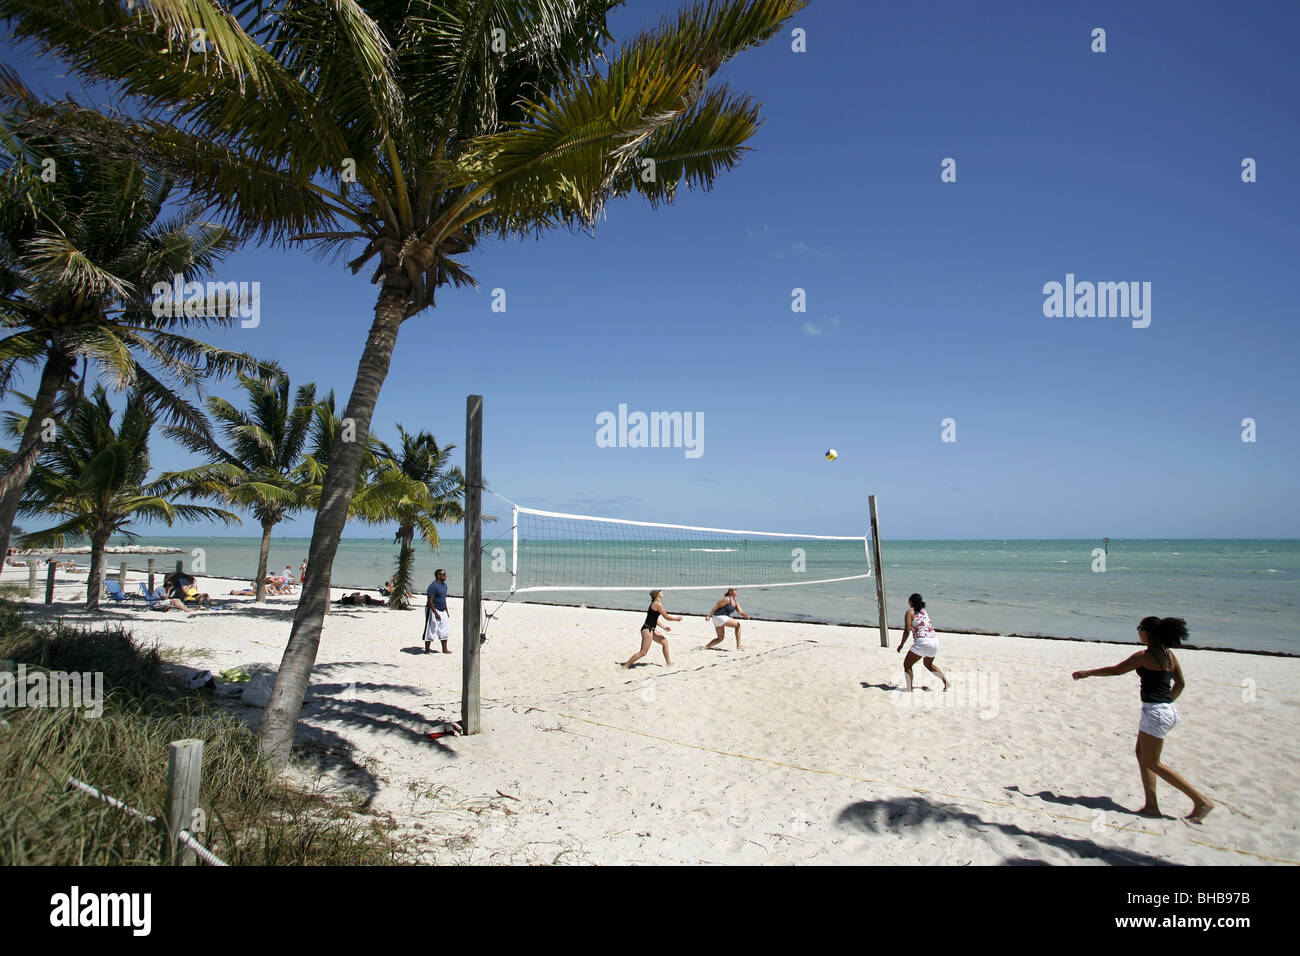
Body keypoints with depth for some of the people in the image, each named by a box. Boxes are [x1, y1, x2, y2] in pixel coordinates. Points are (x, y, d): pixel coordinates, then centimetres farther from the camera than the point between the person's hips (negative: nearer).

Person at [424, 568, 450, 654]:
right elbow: (430, 601, -20)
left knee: (445, 630, 9)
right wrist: (436, 613, -22)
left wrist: (446, 611, 18)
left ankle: (445, 649, 17)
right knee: (431, 630, -2)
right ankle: (426, 650, 9)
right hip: (433, 610, -9)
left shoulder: (444, 585, 10)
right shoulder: (433, 586, -18)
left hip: (442, 611, 9)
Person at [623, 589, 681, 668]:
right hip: (647, 630, -11)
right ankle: (626, 666, 0)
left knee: (664, 641, 17)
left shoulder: (654, 603, 12)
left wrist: (663, 626, 25)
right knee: (643, 652, -6)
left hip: (651, 629, 11)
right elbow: (666, 617, -13)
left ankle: (669, 663, 26)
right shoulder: (658, 604, -18)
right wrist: (677, 618, 3)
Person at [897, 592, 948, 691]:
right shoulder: (924, 611, 18)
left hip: (923, 642, -8)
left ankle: (909, 690, -4)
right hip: (935, 640, 8)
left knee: (907, 664, 3)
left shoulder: (910, 612, -2)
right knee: (929, 664, 31)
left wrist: (901, 644, 0)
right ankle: (945, 681, 22)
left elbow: (907, 630, -9)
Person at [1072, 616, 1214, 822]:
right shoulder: (1169, 654, 8)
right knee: (1142, 754, 15)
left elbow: (1115, 670, -9)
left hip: (1155, 712, -9)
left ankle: (1201, 800, 2)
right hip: (1167, 710, 9)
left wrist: (1087, 673, 2)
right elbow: (1180, 684, 18)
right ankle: (1151, 805, 15)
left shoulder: (1145, 656, -16)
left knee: (1152, 763, 1)